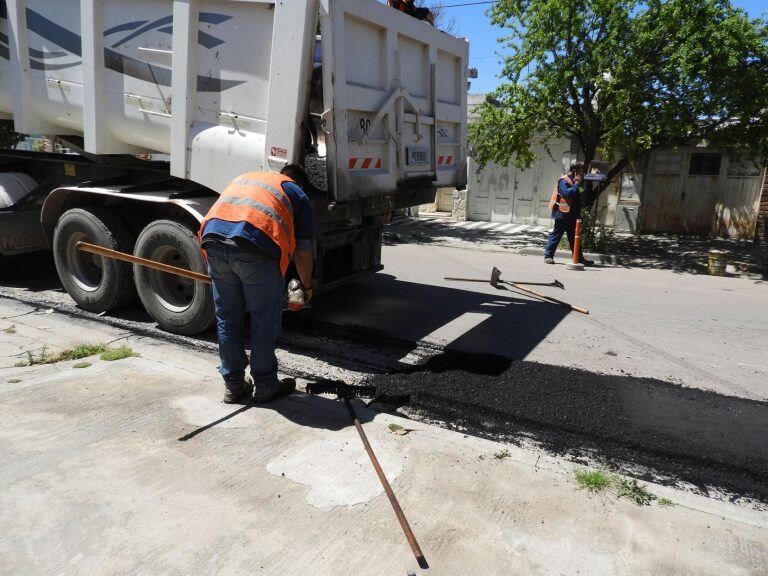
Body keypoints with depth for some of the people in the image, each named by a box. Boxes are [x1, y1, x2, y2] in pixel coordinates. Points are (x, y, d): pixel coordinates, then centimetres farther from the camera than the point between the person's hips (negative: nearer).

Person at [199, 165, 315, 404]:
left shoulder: (244, 178, 37)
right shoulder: (298, 195, 23)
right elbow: (303, 251, 20)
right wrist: (307, 286, 35)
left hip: (214, 236, 5)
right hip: (256, 245, -5)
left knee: (227, 319, 16)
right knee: (265, 321, 11)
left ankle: (234, 385, 28)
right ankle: (265, 386, 23)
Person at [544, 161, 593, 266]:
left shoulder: (574, 181, 17)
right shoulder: (563, 180, -11)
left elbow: (577, 196, 20)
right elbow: (567, 193, -26)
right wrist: (577, 184, -17)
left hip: (571, 215, 9)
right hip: (562, 214, -9)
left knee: (574, 237, 10)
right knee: (556, 235, -3)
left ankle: (579, 258, 13)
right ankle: (548, 256, 4)